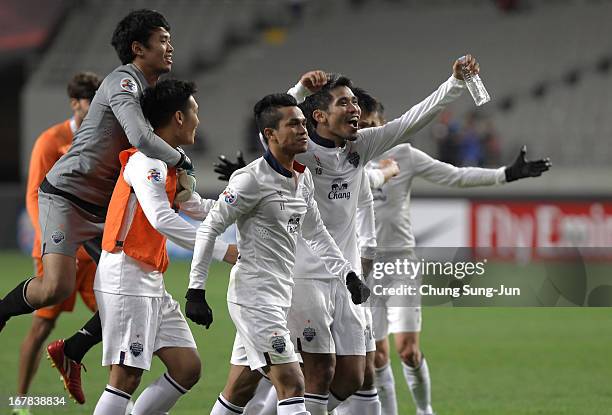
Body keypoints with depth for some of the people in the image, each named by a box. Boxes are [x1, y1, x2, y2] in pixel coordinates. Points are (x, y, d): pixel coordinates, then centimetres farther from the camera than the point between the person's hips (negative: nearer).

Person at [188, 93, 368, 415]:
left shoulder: (303, 178, 11)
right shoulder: (252, 179, -14)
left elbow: (316, 234, 21)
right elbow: (209, 229, -12)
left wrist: (347, 275, 11)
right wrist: (196, 291, -14)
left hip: (279, 298, 9)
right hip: (254, 296, -9)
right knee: (292, 385, -13)